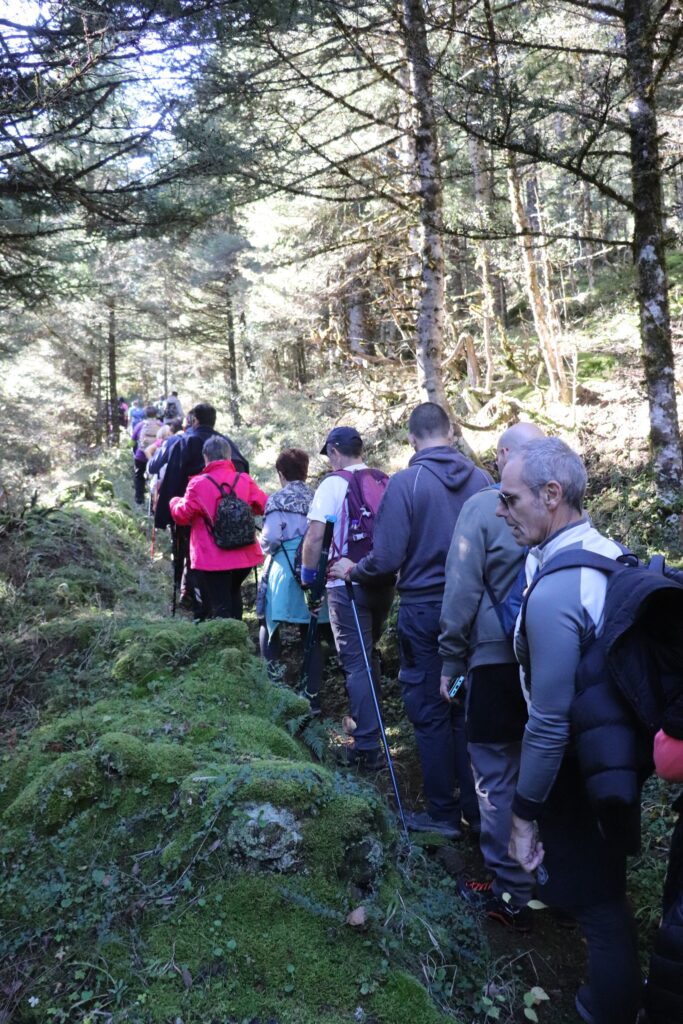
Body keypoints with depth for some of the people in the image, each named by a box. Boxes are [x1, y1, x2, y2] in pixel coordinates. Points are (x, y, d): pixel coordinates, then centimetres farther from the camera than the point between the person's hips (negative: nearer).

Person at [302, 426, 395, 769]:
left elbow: (315, 537, -14)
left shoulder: (333, 484, -8)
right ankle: (367, 722, 36)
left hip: (347, 584, -5)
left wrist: (308, 571, 2)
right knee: (369, 654, 22)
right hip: (384, 582, 5)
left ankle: (368, 746, -2)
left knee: (356, 662, -2)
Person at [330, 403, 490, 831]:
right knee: (467, 708, 17)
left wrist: (353, 571, 3)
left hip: (424, 610, -4)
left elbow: (386, 558, -16)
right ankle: (477, 807, 27)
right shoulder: (480, 479, -4)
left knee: (430, 713, 10)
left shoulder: (405, 482, -15)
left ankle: (443, 813, 21)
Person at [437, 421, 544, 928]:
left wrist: (452, 662, 0)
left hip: (497, 663, -5)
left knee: (498, 779, 7)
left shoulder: (482, 507, -12)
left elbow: (462, 593, -10)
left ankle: (512, 895, 17)